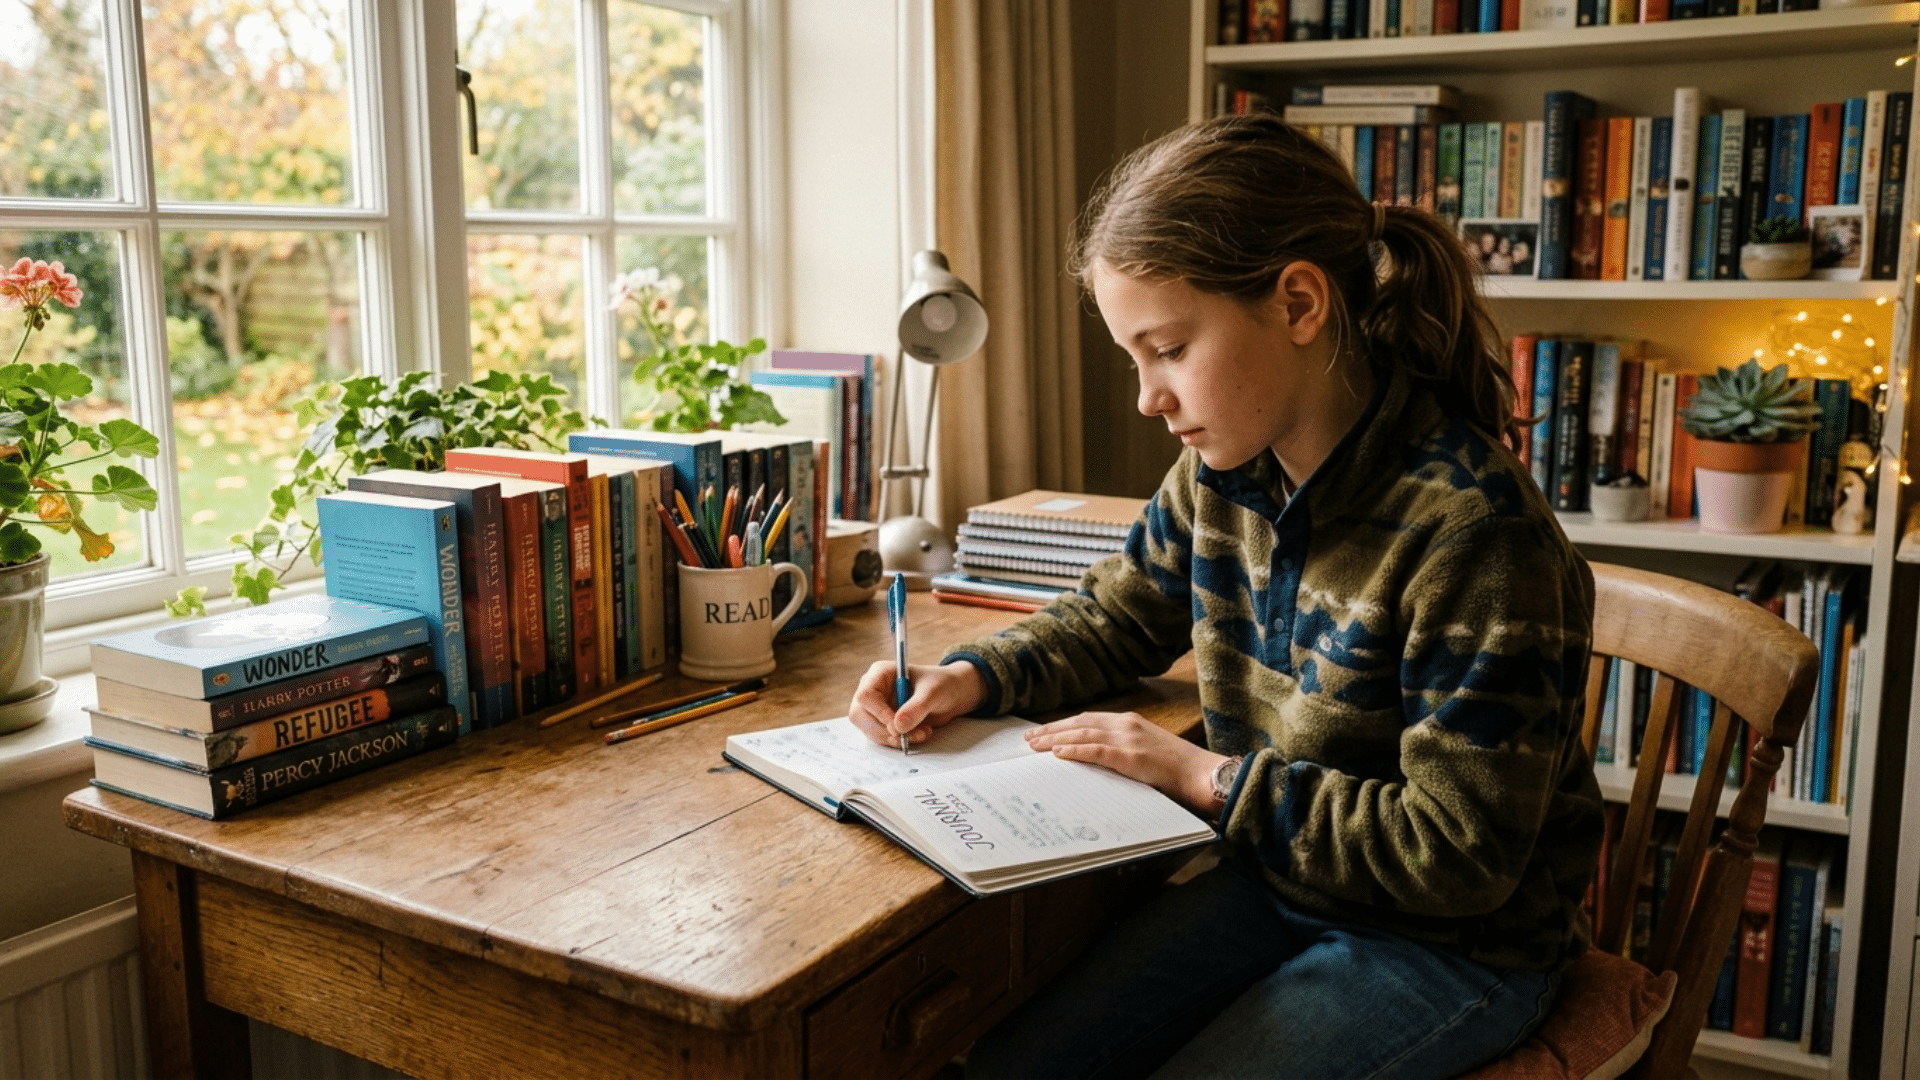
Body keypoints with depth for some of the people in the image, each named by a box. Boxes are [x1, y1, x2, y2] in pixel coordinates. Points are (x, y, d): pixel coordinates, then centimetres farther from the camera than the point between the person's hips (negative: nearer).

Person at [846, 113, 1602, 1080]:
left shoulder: (1471, 531, -28)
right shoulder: (1222, 470, -6)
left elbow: (1458, 857, -24)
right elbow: (1117, 614, 12)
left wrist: (1206, 775, -22)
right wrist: (973, 676, -7)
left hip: (1454, 941, -5)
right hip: (1273, 881, 6)